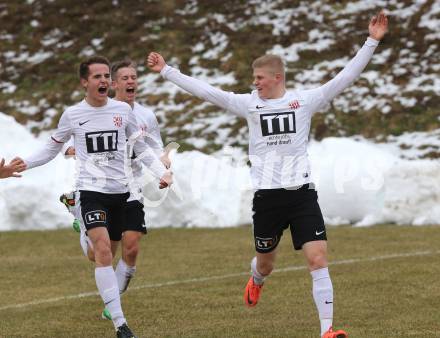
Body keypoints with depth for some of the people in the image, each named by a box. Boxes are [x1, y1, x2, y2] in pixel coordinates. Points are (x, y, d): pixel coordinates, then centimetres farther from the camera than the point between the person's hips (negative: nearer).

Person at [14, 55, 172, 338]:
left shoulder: (123, 110, 4)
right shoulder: (72, 115, 1)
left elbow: (141, 148, 14)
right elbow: (52, 149, 12)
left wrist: (162, 172, 0)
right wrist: (22, 164, -1)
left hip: (121, 191, 3)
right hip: (92, 190, -3)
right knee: (103, 249, -18)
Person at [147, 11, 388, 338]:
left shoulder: (304, 100, 0)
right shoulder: (249, 103, 4)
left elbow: (345, 77, -5)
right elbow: (206, 91, 4)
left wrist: (372, 42, -12)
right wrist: (167, 71, 2)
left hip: (302, 193, -1)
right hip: (267, 196, 1)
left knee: (319, 260, -12)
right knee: (266, 263, 16)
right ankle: (256, 280, 54)